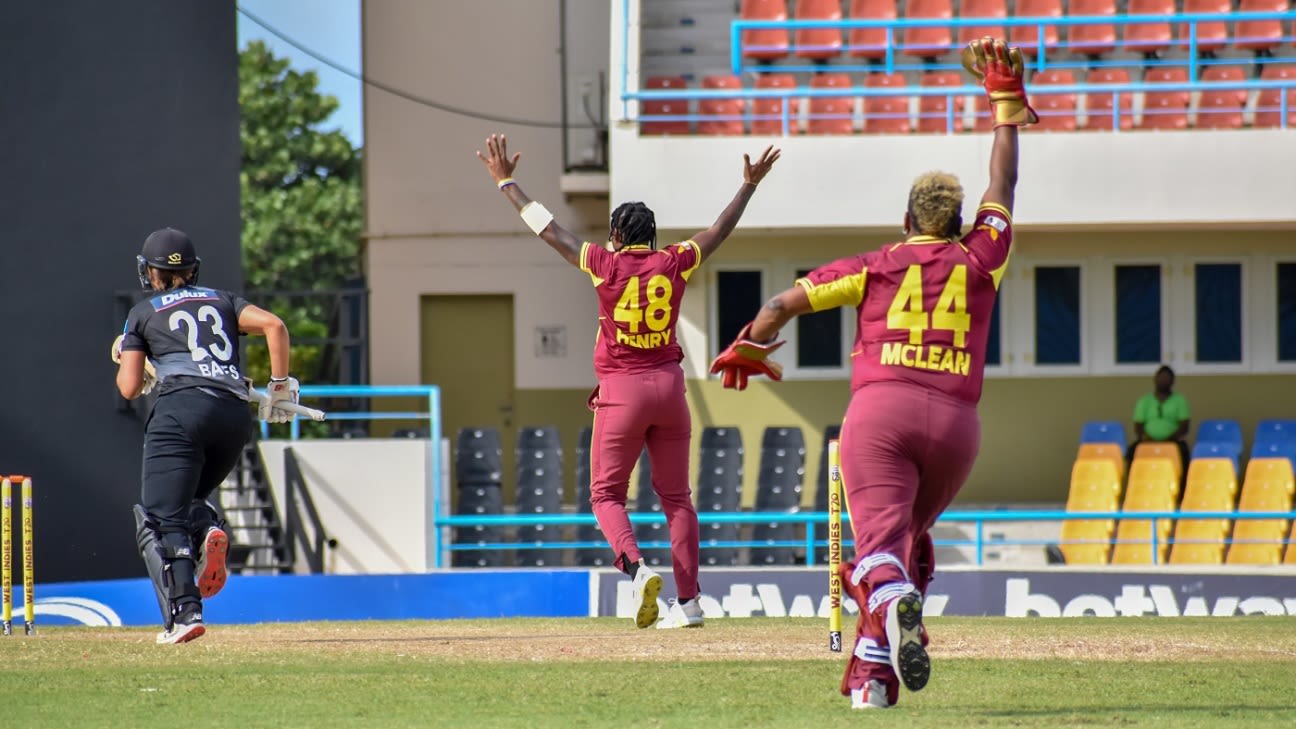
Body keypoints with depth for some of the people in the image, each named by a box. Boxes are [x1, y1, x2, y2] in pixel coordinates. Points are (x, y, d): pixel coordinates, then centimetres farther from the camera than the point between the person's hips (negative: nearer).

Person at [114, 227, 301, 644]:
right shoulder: (223, 301, 25)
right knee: (181, 500, 25)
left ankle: (184, 612, -28)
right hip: (236, 414, 5)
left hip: (182, 406, -5)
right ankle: (208, 528, -11)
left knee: (159, 520, -8)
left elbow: (129, 388, 11)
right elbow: (273, 325, 7)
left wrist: (126, 360, 32)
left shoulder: (142, 314, 17)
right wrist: (279, 387, 11)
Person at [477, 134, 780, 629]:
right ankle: (688, 600, 4)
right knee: (675, 495, 9)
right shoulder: (673, 264, 1)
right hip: (668, 384, 3)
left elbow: (547, 228, 0)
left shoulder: (607, 265, -6)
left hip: (621, 390, -3)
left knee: (607, 494, 6)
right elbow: (719, 231, 16)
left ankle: (636, 567, -21)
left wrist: (506, 182, 9)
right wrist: (749, 185, 29)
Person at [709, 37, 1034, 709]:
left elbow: (786, 302, 10)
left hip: (881, 408, -2)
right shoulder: (980, 261, 16)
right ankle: (873, 674, 10)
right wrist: (1007, 105, 38)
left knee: (879, 537, -15)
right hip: (956, 420, 2)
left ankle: (893, 603, -51)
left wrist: (749, 349, 29)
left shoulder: (876, 266, 13)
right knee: (911, 536, 19)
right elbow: (1003, 186, 29)